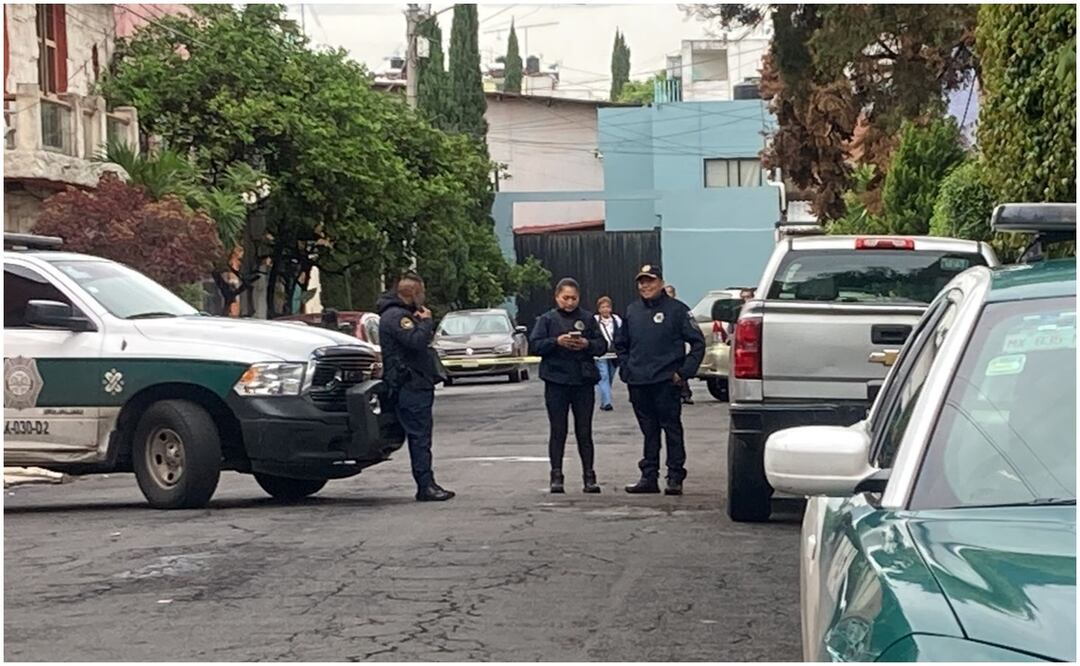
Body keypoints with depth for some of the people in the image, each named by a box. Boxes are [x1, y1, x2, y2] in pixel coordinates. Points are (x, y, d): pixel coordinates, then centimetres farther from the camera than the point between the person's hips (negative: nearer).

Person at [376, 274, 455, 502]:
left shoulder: (403, 314, 21)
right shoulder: (395, 316, -14)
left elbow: (424, 340, 23)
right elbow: (417, 341, -26)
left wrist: (423, 322, 6)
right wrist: (426, 322, -10)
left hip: (417, 385, 11)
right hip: (409, 386, -11)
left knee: (421, 436, 11)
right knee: (419, 436, -11)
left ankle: (427, 485, 14)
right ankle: (426, 485, -11)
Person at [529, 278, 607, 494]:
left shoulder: (588, 319, 9)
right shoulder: (547, 319, 4)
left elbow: (602, 345, 7)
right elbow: (535, 345, -3)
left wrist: (587, 344, -12)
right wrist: (557, 342, -17)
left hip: (584, 381, 1)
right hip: (556, 381, -1)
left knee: (584, 431, 5)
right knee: (558, 431, 2)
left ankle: (589, 476, 9)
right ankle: (556, 477, 6)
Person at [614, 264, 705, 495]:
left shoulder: (677, 309, -2)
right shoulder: (632, 311, 13)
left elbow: (698, 342, -2)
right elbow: (620, 344, 25)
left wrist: (684, 372, -9)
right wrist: (626, 369, 11)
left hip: (666, 381, -5)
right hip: (638, 383, 5)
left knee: (672, 428, -2)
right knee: (649, 431, 10)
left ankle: (675, 478, 1)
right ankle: (649, 477, 14)